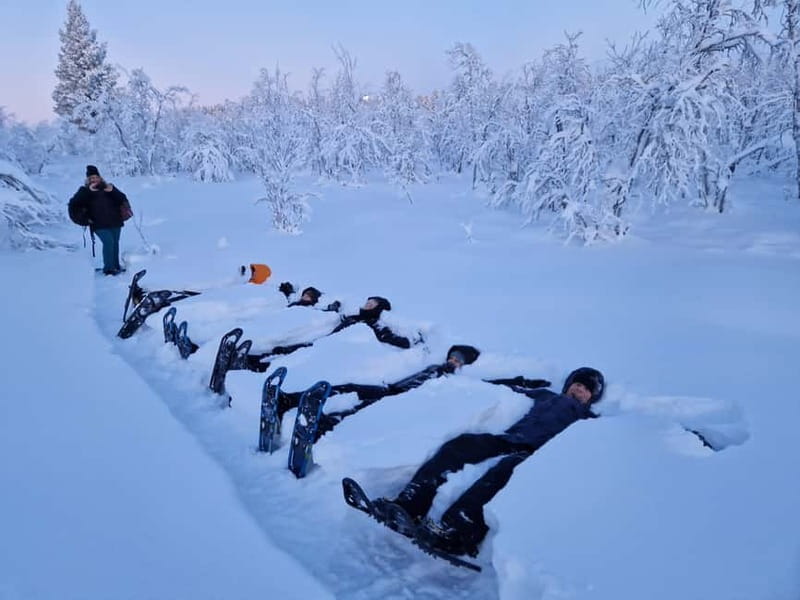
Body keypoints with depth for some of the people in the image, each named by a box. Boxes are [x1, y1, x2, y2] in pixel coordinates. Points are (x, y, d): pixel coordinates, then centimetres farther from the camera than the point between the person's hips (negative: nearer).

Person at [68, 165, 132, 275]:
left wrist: (112, 191, -9)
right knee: (108, 242, -18)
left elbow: (122, 199, 6)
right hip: (99, 224, -3)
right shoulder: (85, 191, 7)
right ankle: (108, 268, -12)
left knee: (115, 243, 7)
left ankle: (116, 265, 22)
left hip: (114, 222, 4)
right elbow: (74, 204, -5)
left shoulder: (108, 187, 14)